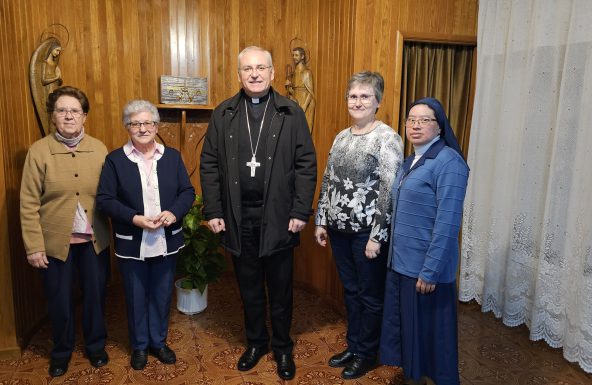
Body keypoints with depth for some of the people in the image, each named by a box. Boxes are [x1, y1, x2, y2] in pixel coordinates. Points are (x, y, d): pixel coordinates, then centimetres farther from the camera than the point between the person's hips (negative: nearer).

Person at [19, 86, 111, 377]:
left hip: (94, 240, 2)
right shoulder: (39, 151, -8)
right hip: (55, 242, -1)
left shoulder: (99, 149, -2)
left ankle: (95, 346, 38)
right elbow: (29, 203, -7)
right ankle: (61, 351, 38)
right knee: (59, 301, 14)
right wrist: (34, 246, -8)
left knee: (95, 295, 15)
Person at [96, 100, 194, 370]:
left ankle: (158, 342, 36)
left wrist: (174, 212, -17)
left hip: (166, 242, 2)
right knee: (136, 298, 13)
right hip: (132, 245, -1)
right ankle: (139, 346, 34)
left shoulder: (172, 156, 3)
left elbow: (188, 192, 2)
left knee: (162, 295, 15)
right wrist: (134, 218, -20)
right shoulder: (115, 160, -3)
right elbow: (104, 199, -7)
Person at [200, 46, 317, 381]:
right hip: (238, 217, 2)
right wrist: (213, 211, -2)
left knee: (280, 288, 12)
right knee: (249, 287, 16)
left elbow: (307, 164, -4)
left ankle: (283, 348, 31)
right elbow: (210, 165, 4)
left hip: (278, 217, -2)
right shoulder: (223, 114, 4)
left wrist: (301, 211, -10)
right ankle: (256, 342, 37)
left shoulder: (291, 113, -2)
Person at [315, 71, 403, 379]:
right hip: (339, 228, 6)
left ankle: (367, 353, 30)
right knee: (350, 290, 18)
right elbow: (328, 181, 12)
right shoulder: (341, 137, 9)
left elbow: (390, 191, -15)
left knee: (370, 294, 11)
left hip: (368, 231, -6)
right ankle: (353, 346, 36)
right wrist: (321, 221, 10)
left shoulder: (387, 138, -12)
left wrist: (377, 236, -17)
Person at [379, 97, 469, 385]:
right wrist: (394, 254, 13)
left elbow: (447, 223, -20)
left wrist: (431, 271, -20)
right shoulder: (411, 161, 10)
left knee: (429, 330, 8)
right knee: (405, 325, 19)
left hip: (427, 266, -8)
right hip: (401, 261, 8)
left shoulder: (448, 161, -15)